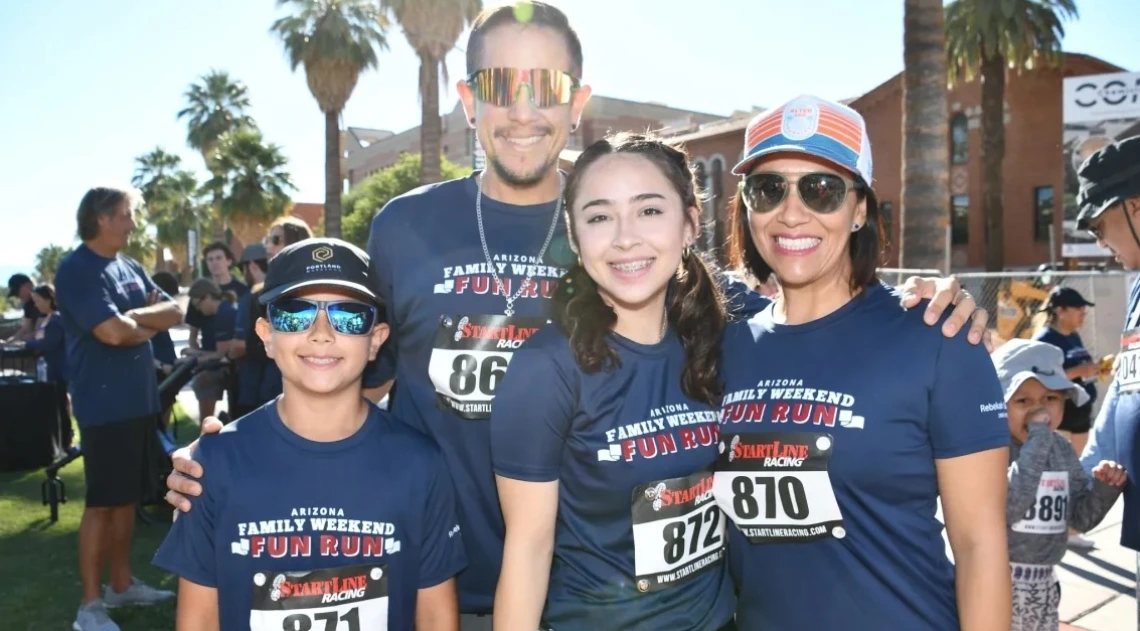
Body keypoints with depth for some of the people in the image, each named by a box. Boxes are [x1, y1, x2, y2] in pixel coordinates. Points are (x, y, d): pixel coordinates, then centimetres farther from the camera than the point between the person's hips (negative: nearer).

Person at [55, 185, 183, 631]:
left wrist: (133, 316, -10)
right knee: (102, 502, -3)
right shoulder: (76, 270, -13)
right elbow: (113, 332, -23)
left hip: (139, 400, 8)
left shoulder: (130, 268, 13)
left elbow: (174, 313, 7)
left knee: (129, 497, 15)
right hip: (104, 405, -8)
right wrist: (149, 326, -3)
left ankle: (121, 584, 27)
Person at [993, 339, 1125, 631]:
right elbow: (1006, 508, -34)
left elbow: (1081, 518, 9)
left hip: (1043, 585, 7)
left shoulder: (1062, 448, 3)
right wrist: (1036, 441, -31)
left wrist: (1105, 487, -10)